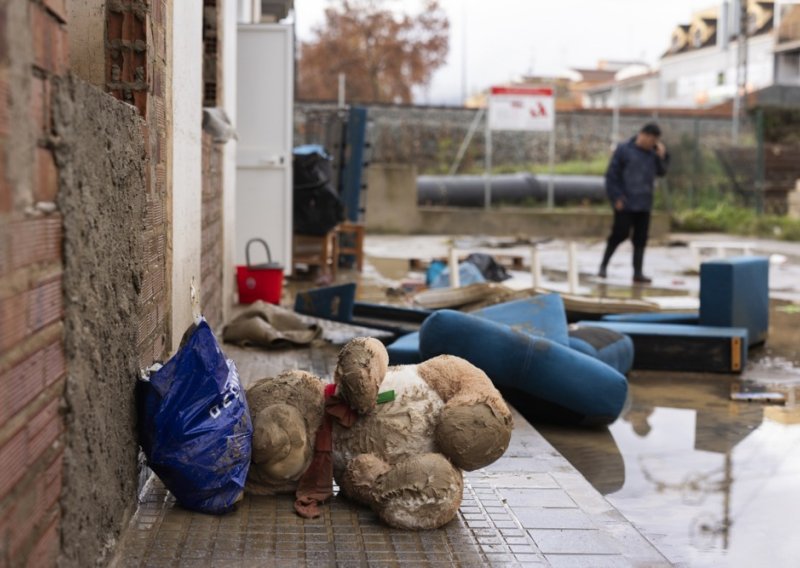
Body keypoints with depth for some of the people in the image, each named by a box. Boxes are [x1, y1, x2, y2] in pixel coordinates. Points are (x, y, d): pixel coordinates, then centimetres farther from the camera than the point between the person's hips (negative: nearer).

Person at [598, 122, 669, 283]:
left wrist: (662, 157, -1)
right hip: (625, 204, -5)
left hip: (644, 204, 5)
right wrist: (616, 197, -13)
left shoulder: (652, 153, 10)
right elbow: (611, 175, -7)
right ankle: (603, 265, 11)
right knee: (620, 234, -5)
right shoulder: (624, 150, -6)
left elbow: (661, 172, 14)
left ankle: (638, 273, 10)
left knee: (640, 240, 5)